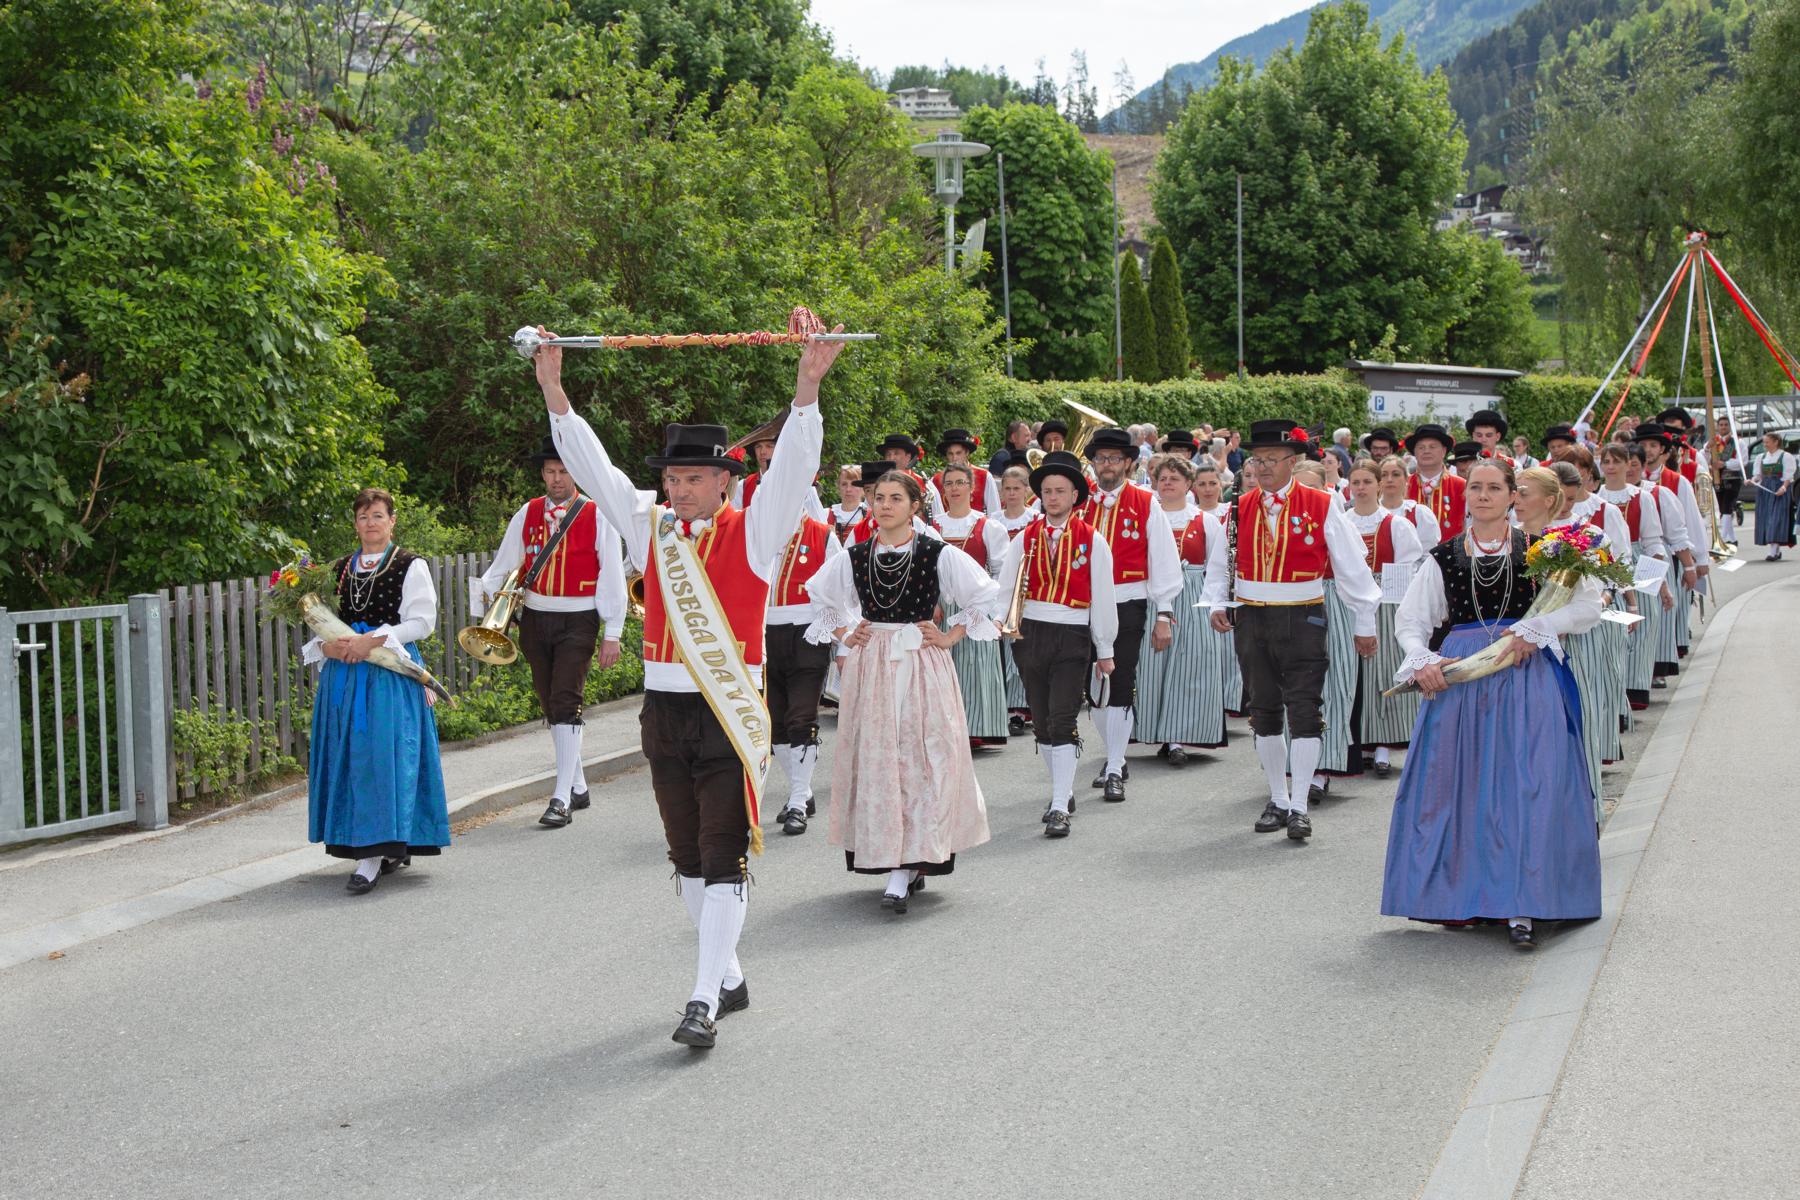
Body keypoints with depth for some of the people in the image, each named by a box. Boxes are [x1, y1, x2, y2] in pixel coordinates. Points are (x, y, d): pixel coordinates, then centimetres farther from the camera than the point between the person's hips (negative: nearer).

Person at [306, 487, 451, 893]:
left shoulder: (411, 566, 1)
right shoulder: (339, 569, 15)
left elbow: (422, 621, -7)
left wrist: (373, 641, -17)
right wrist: (327, 645, -6)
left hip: (390, 674, -5)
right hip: (343, 673, 5)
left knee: (383, 756, -12)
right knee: (347, 758, 4)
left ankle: (372, 858, -14)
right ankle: (391, 848, 15)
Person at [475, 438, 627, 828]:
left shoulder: (597, 516, -3)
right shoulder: (527, 514, 7)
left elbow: (612, 577, -2)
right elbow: (505, 564, 6)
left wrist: (612, 634, -5)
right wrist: (483, 594, -14)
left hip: (578, 621, -5)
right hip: (535, 619, 5)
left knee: (565, 702, -14)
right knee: (550, 705, 11)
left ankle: (562, 798, -15)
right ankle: (577, 786, 24)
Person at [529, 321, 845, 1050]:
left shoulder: (755, 532, -3)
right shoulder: (651, 527, 8)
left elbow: (793, 468, -16)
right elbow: (592, 466, 5)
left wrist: (807, 386, -30)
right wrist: (553, 389, -4)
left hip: (730, 715, -5)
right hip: (664, 710, 5)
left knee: (724, 858, -7)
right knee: (688, 857, 12)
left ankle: (704, 1000, -9)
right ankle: (728, 978, 25)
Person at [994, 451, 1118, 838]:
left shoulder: (1092, 541, -1)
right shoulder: (1025, 539, 7)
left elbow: (1103, 597, 2)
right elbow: (1005, 588, 3)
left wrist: (1105, 650, 3)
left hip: (1072, 636, -4)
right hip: (1030, 633, 4)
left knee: (1062, 722, -12)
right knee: (1041, 722, 11)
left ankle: (1060, 809, -13)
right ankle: (1064, 790, 27)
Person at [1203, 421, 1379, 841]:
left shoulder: (1321, 506, -5)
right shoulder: (1241, 508, 5)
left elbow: (1351, 565, -1)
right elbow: (1222, 564, 14)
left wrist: (1365, 624, 1)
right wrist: (1218, 604, -4)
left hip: (1302, 618, -4)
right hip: (1251, 618, 4)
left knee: (1304, 709, -7)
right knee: (1263, 711, 10)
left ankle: (1299, 807, -2)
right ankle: (1278, 800, 21)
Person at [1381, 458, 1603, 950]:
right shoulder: (1444, 557, 10)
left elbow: (1589, 605, 0)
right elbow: (1409, 619, 12)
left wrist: (1533, 630, -11)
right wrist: (1421, 660, -7)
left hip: (1525, 677, -2)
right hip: (1458, 676, 2)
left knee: (1524, 785, -9)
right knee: (1457, 784, 2)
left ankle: (1520, 907, -8)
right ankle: (1461, 896, 14)